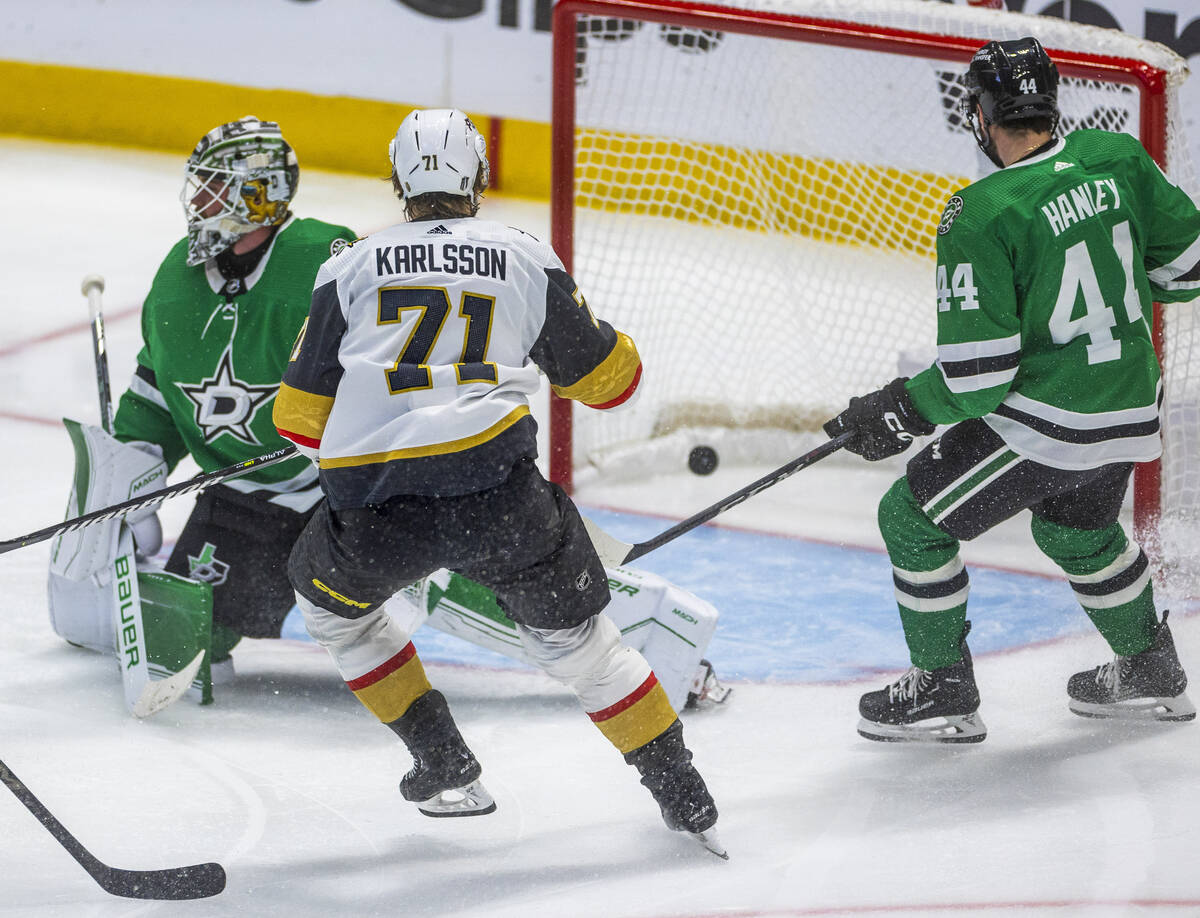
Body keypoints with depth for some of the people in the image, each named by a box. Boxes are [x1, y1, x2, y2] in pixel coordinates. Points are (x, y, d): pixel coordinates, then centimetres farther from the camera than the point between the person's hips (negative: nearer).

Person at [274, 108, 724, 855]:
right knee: (573, 630, 16)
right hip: (495, 487, 0)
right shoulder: (526, 259, 14)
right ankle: (683, 795, 13)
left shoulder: (353, 267, 15)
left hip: (375, 510, 0)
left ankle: (445, 764, 25)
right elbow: (609, 379, 21)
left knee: (331, 598, 29)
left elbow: (302, 418, 16)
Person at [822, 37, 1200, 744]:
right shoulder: (1116, 159, -3)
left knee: (913, 520, 11)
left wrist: (899, 415, -5)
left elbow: (979, 373, -20)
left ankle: (946, 692, 17)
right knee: (1077, 530, 34)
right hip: (1130, 411, 7)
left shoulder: (980, 216, -20)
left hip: (1043, 426, -7)